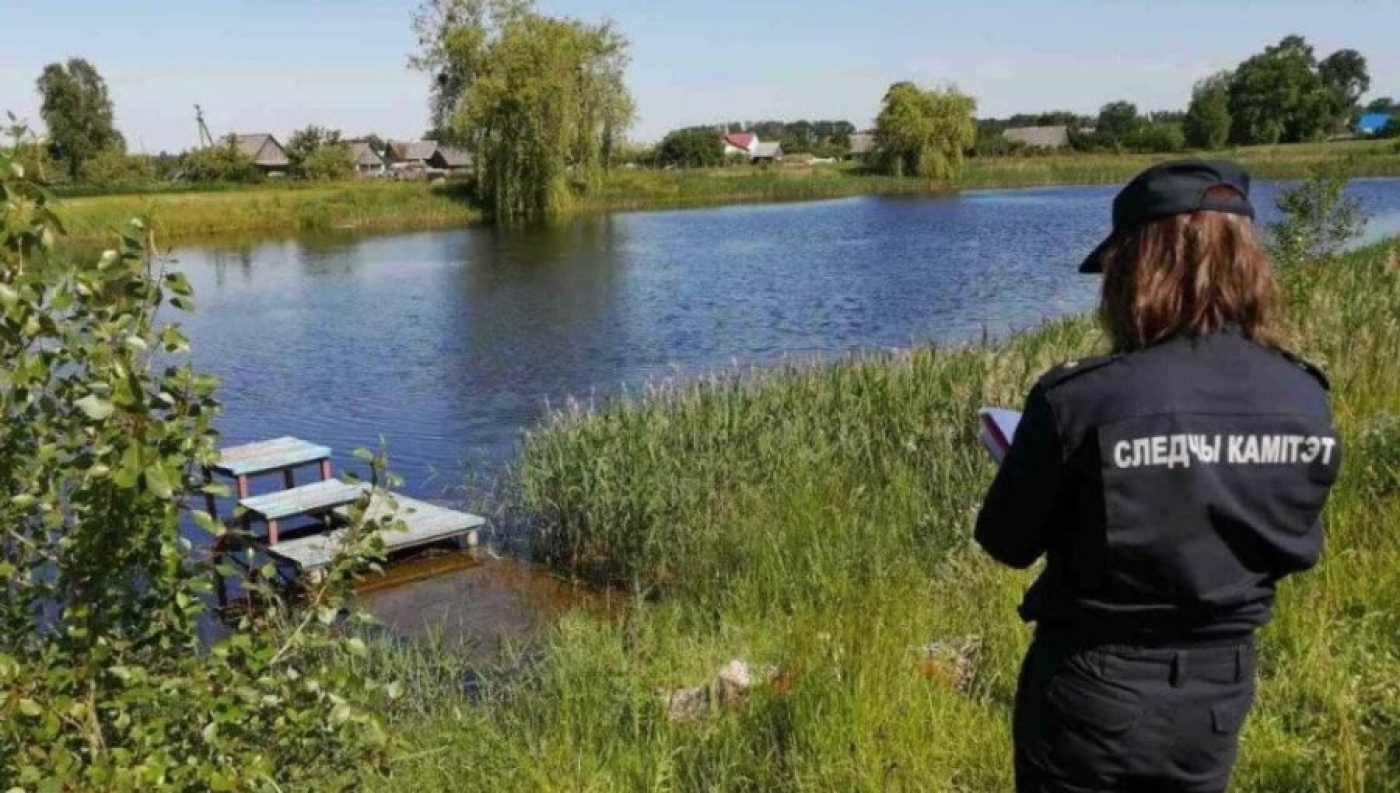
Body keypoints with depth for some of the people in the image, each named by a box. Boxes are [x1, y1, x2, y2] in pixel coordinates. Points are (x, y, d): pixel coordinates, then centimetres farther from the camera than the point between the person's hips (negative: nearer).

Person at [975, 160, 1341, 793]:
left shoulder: (1080, 398, -24)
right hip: (1220, 693, 4)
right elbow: (1293, 550, 6)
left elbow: (1008, 544, -11)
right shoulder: (1306, 403, -10)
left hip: (1092, 696, -4)